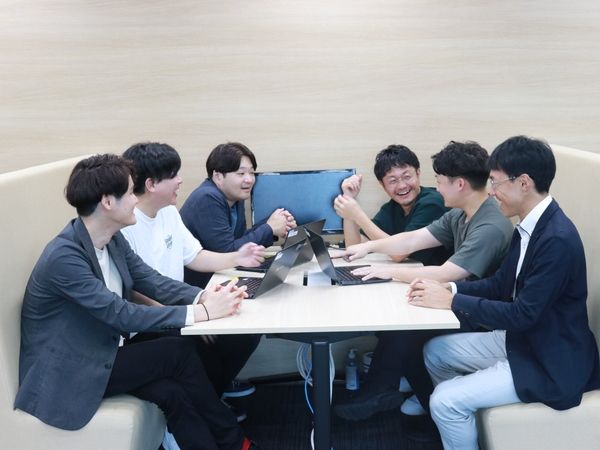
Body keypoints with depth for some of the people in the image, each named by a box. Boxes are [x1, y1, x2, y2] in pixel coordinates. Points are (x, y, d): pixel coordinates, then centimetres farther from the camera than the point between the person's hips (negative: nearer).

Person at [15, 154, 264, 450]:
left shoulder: (113, 239, -1)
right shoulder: (63, 257, -27)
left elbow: (153, 281, 1)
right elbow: (122, 315, -29)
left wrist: (203, 296, -18)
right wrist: (202, 312, -29)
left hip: (100, 353, 7)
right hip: (65, 373, -7)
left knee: (171, 391, -16)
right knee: (177, 352, -18)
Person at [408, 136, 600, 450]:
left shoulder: (558, 239, -28)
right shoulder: (529, 226, 1)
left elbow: (522, 314, -27)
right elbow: (500, 284, 9)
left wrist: (452, 302, -21)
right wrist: (448, 289, -5)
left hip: (550, 361, -9)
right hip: (521, 338, 9)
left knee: (445, 402, -16)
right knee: (436, 351, 13)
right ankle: (460, 420, 29)